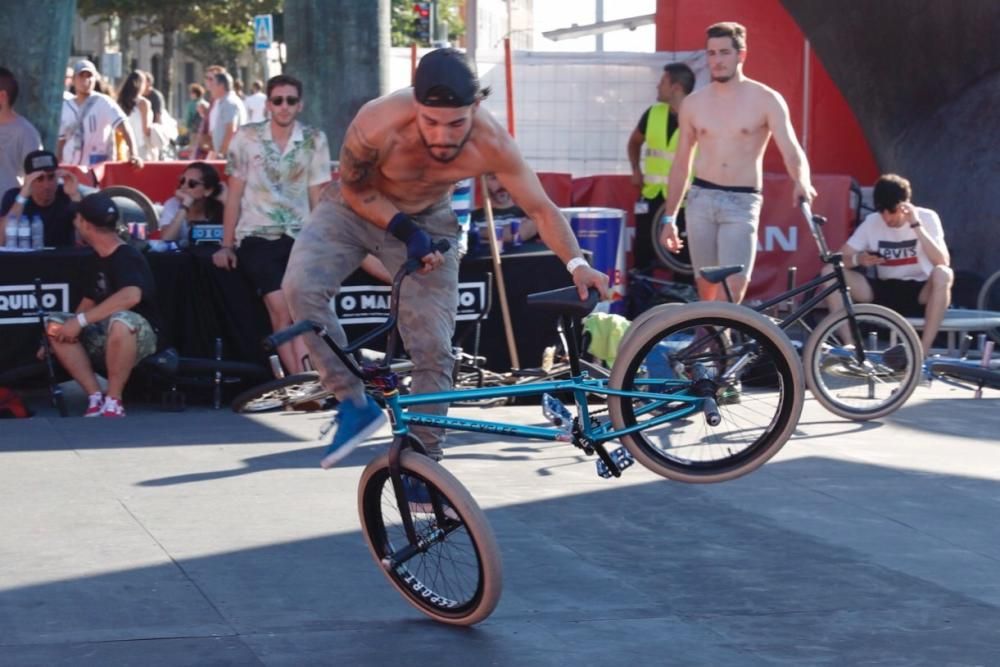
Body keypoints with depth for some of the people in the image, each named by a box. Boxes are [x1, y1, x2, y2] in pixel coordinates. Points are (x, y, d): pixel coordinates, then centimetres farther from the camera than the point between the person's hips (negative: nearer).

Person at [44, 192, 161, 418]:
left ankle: (113, 402, -25)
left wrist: (80, 321, -34)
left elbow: (131, 296, -35)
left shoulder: (127, 257, -17)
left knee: (120, 320, -41)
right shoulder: (99, 259, 9)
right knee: (54, 324, -11)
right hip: (104, 336, 8)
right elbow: (89, 302, 17)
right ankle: (95, 398, -17)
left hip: (138, 335, -8)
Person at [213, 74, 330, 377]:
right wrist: (226, 245, 2)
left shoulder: (314, 140, 3)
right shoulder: (247, 137, 2)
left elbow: (317, 196, 4)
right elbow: (235, 193, 5)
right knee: (281, 310, -17)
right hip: (257, 238, -1)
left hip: (299, 238, 1)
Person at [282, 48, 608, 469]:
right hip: (359, 209, -1)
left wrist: (576, 263, -31)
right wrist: (403, 230, -24)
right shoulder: (378, 123, -36)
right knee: (301, 287, -27)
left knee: (434, 351, -5)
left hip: (428, 222, 1)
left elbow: (541, 209, -18)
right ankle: (354, 404, -15)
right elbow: (354, 188, -15)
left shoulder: (492, 144, -31)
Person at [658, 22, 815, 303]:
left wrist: (802, 182, -34)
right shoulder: (693, 103, 8)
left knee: (732, 290, -15)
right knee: (707, 291, 6)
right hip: (701, 199, 3)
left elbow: (791, 151, -11)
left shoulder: (766, 100, -3)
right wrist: (669, 218, 14)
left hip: (742, 202, -3)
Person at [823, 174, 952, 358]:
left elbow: (943, 262, -23)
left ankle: (923, 351, -30)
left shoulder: (926, 218, -9)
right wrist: (858, 259, -24)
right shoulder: (872, 222, -1)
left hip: (919, 294, -3)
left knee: (943, 274, -37)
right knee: (830, 270, -16)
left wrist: (916, 225, -28)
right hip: (885, 292, 3)